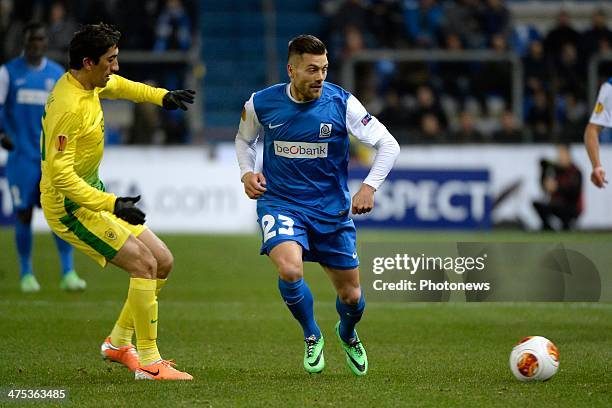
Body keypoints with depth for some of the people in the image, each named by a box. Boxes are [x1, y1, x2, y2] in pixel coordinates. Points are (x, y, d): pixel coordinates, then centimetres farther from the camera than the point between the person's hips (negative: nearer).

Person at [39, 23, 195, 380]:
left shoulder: (90, 85, 3)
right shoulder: (69, 107, -26)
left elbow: (116, 85, 31)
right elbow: (60, 174, -29)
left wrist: (161, 96, 22)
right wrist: (111, 204, -31)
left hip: (93, 194, 10)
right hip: (69, 205, -10)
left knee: (163, 261, 9)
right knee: (144, 264, -17)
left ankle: (119, 343, 21)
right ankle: (149, 362, -11)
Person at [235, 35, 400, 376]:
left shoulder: (341, 103, -12)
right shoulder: (262, 104, -7)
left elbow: (389, 145, -8)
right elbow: (245, 139, 15)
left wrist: (369, 186, -19)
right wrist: (247, 172, -2)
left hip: (332, 210, 1)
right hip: (281, 204, -1)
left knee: (351, 297, 7)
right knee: (290, 271, -29)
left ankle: (347, 334, 46)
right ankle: (312, 336, 1)